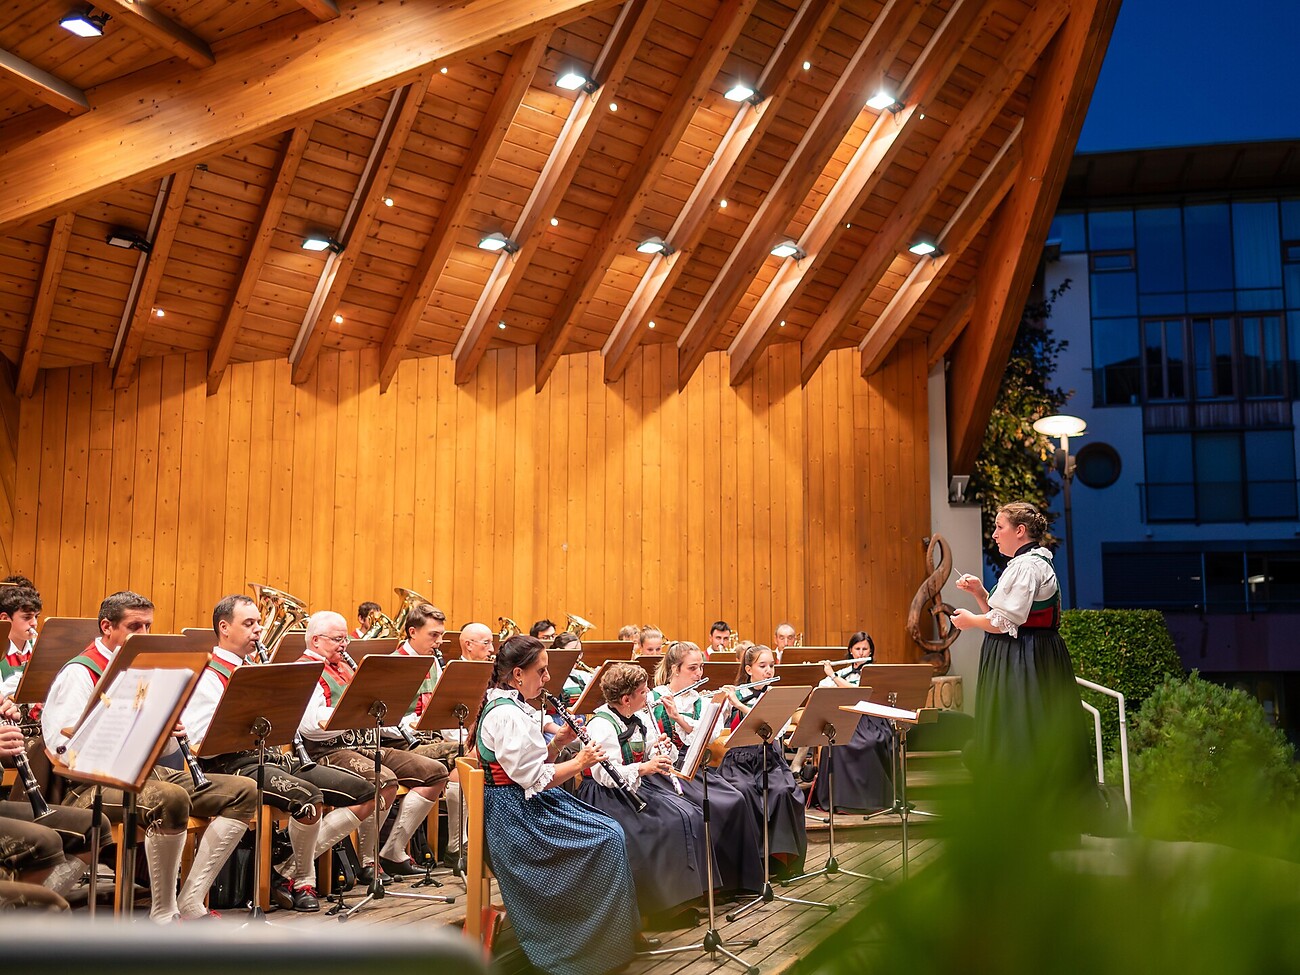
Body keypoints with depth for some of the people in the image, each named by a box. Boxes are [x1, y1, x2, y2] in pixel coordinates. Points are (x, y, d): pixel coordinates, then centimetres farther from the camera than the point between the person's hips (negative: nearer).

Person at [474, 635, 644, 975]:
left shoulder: (512, 706, 11)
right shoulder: (507, 715, -22)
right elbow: (534, 778, -22)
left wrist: (558, 742, 1)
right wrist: (578, 763, -12)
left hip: (529, 803, 10)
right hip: (518, 812, -10)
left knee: (611, 830, 4)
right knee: (608, 837, -12)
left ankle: (624, 928, 8)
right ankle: (609, 940, 0)